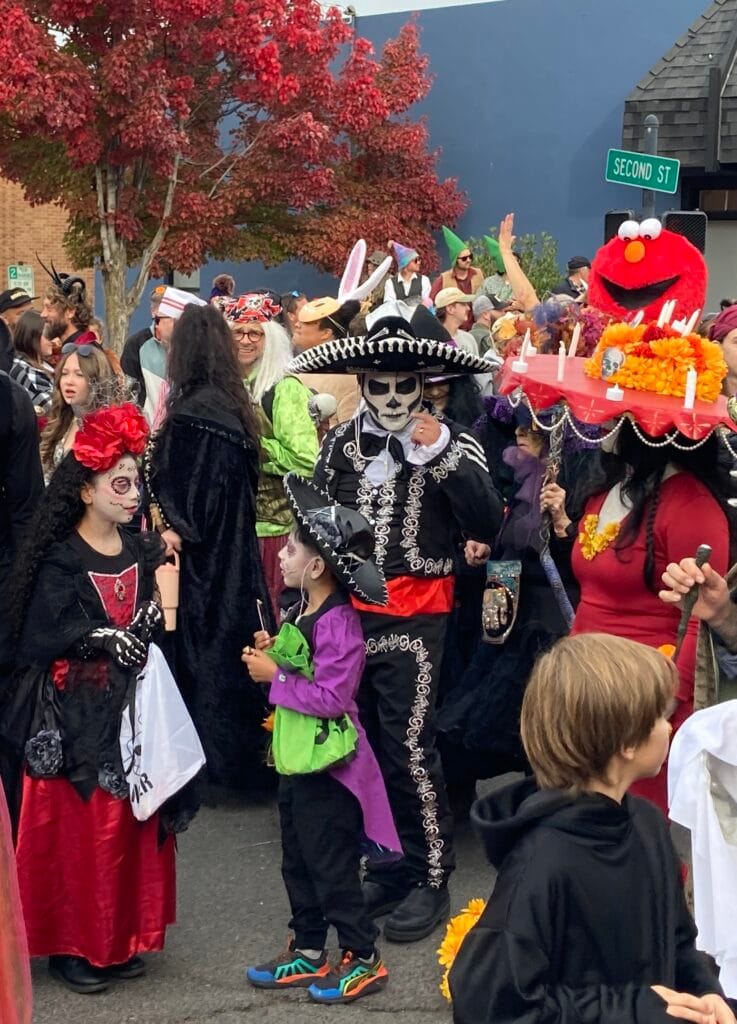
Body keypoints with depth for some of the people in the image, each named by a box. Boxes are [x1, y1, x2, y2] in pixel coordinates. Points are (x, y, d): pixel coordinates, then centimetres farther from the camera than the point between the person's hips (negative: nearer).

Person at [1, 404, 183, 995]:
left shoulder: (141, 551, 7)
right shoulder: (60, 560, -10)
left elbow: (154, 631, 7)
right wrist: (108, 638, -17)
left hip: (128, 712, 5)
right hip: (71, 717, -5)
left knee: (128, 824, 8)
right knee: (74, 829, 0)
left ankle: (119, 938, 22)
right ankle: (69, 945, 14)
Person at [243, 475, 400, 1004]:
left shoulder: (339, 623, -22)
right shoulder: (303, 611, 7)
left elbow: (330, 696, -27)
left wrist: (274, 677, -20)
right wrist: (269, 654, 3)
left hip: (329, 761, -10)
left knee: (331, 863, 1)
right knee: (298, 860, 18)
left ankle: (363, 958, 14)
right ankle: (308, 951, 31)